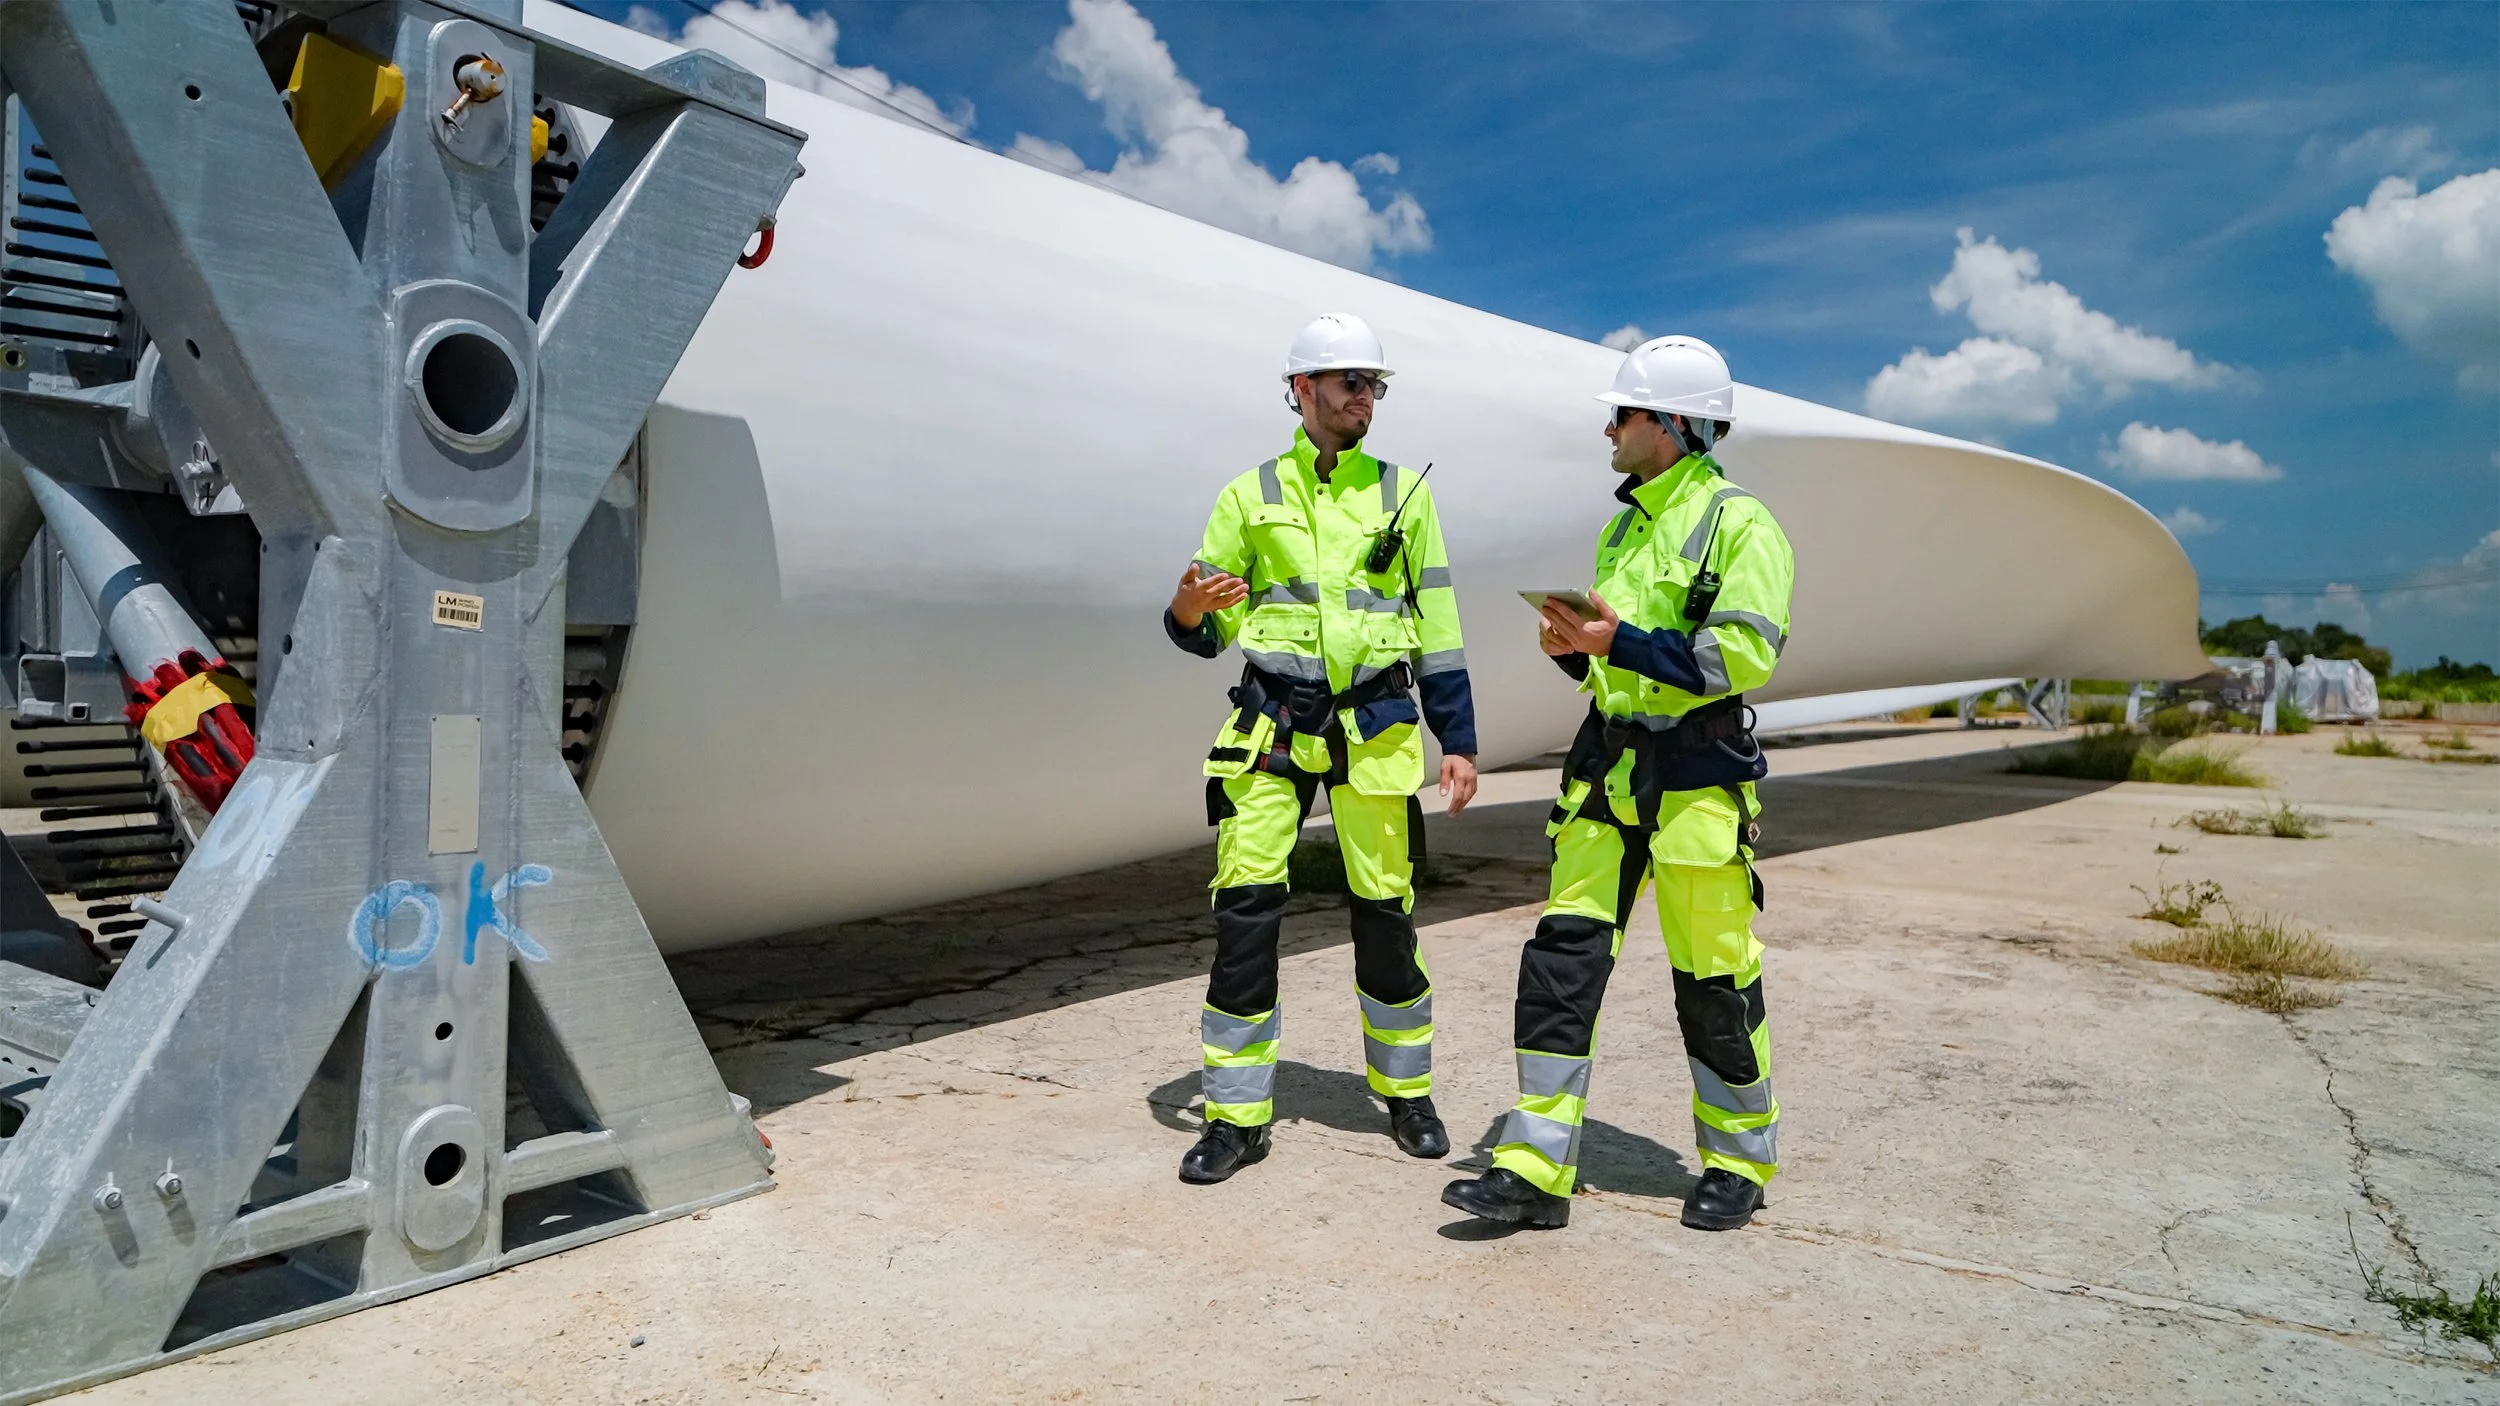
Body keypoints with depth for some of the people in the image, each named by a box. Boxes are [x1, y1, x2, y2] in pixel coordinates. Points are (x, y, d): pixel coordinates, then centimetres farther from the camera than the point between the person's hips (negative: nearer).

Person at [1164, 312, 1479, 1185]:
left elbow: (1436, 625, 9)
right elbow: (1204, 632, 8)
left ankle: (1406, 1094, 27)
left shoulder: (1403, 492, 9)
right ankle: (1237, 1117, 9)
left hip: (1374, 730, 1)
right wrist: (1187, 611, -17)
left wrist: (1458, 741, 4)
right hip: (1269, 729, 0)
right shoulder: (1249, 495, 6)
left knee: (1386, 916, 6)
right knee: (1244, 912, -4)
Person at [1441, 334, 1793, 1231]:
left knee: (1713, 974, 4)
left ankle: (1740, 1163, 25)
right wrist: (1574, 646, 4)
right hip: (1608, 765, 7)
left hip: (1695, 777, -7)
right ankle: (1535, 1170, 6)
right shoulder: (1624, 527, 17)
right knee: (1563, 955, 0)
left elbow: (1744, 653, -17)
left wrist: (1620, 643, -20)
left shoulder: (1738, 524, -7)